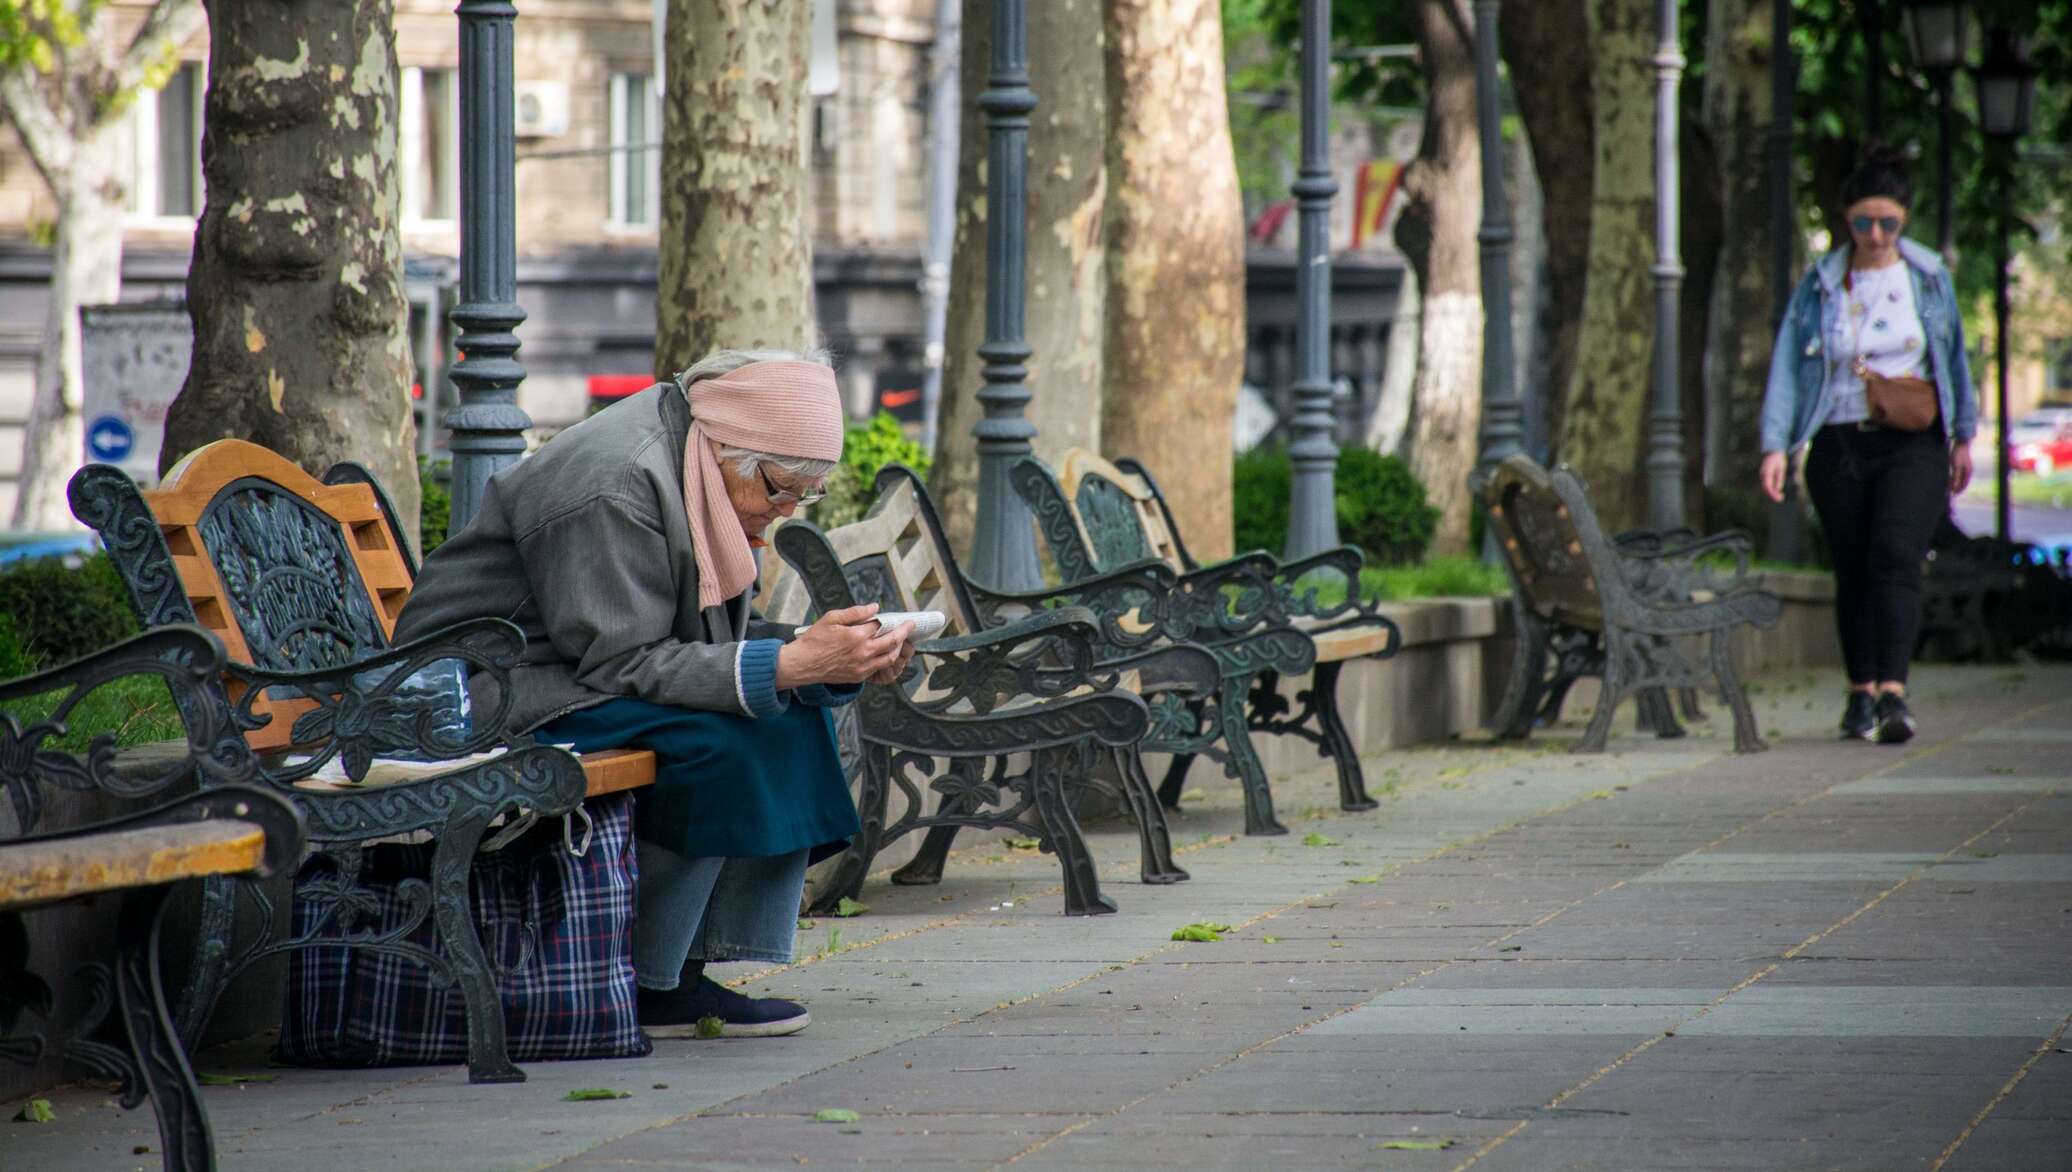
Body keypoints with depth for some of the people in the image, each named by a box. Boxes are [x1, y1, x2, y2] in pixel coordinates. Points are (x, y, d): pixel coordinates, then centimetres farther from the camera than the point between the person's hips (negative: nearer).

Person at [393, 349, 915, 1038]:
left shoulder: (706, 474, 5)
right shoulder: (616, 483, -24)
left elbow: (714, 643, 7)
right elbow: (623, 663, -26)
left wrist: (840, 661, -10)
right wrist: (791, 663, -32)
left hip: (578, 670, 10)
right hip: (487, 691, -10)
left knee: (794, 715, -2)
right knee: (719, 737, -26)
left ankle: (684, 974, -6)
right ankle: (640, 986, -17)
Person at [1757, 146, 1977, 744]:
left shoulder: (1929, 277, 6)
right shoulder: (1820, 285, 4)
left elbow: (1954, 355, 17)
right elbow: (1787, 365, -1)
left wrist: (1963, 436, 21)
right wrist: (1775, 445, -11)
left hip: (1913, 445, -1)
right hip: (1840, 444, 1)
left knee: (1895, 557, -18)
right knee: (1853, 572, 6)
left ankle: (1892, 691, -26)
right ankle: (1861, 693, 18)